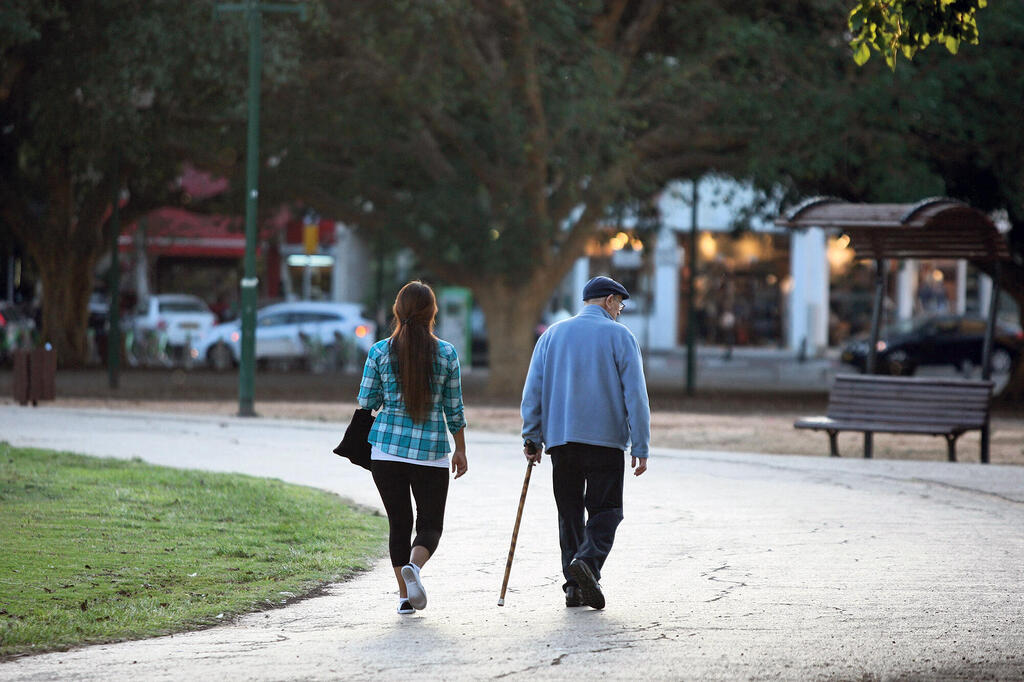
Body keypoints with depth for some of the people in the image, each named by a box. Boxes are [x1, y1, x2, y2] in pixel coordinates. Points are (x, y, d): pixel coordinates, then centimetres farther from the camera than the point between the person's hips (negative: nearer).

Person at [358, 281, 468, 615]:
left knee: (399, 523, 11)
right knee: (430, 524, 8)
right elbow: (454, 408, 2)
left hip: (386, 449, 1)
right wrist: (461, 450, 12)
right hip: (432, 451, -1)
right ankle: (414, 566, -22)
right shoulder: (446, 353, -3)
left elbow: (366, 401, 1)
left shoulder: (380, 351, -3)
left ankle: (405, 595, 5)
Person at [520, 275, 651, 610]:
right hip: (606, 440, -3)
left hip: (560, 440, 4)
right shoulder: (620, 336, 1)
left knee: (570, 512, 10)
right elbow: (635, 395, -4)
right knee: (605, 509, 0)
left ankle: (575, 585, 6)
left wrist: (531, 437, 10)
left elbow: (533, 389, 7)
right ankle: (588, 560, -25)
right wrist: (640, 447, -2)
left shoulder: (553, 334, 11)